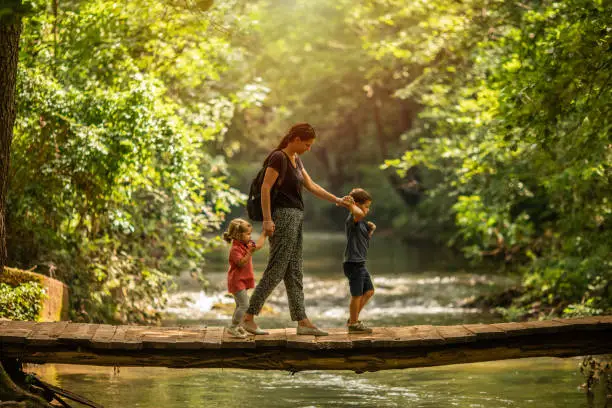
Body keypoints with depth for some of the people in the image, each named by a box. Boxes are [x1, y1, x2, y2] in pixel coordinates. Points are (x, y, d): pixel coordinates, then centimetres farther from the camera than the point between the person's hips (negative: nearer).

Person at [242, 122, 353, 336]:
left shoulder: (296, 160, 16)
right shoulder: (278, 158, -12)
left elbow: (311, 186, 22)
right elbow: (265, 188, -16)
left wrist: (337, 200, 19)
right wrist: (267, 220, -21)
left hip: (295, 217, 10)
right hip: (282, 216, -10)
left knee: (294, 272, 7)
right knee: (275, 270, -10)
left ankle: (302, 321, 7)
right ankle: (249, 317, -6)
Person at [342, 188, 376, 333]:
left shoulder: (361, 223, 15)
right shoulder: (351, 219, -15)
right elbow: (359, 214, -39)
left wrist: (370, 230, 10)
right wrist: (350, 205, -28)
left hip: (360, 264, 10)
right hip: (353, 263, -10)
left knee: (369, 291, 16)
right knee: (357, 294, -3)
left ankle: (353, 318, 24)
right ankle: (354, 324, 8)